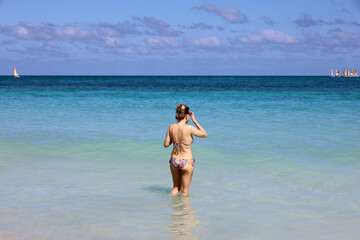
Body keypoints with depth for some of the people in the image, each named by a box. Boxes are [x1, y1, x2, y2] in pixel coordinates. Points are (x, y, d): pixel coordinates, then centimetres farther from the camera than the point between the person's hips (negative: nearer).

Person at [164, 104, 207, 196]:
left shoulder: (171, 127, -5)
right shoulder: (189, 128, -18)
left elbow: (166, 144, 2)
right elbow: (204, 134, -3)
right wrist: (194, 121, -3)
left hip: (174, 161, 5)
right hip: (186, 162, -5)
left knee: (176, 187, 24)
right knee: (184, 192, 10)